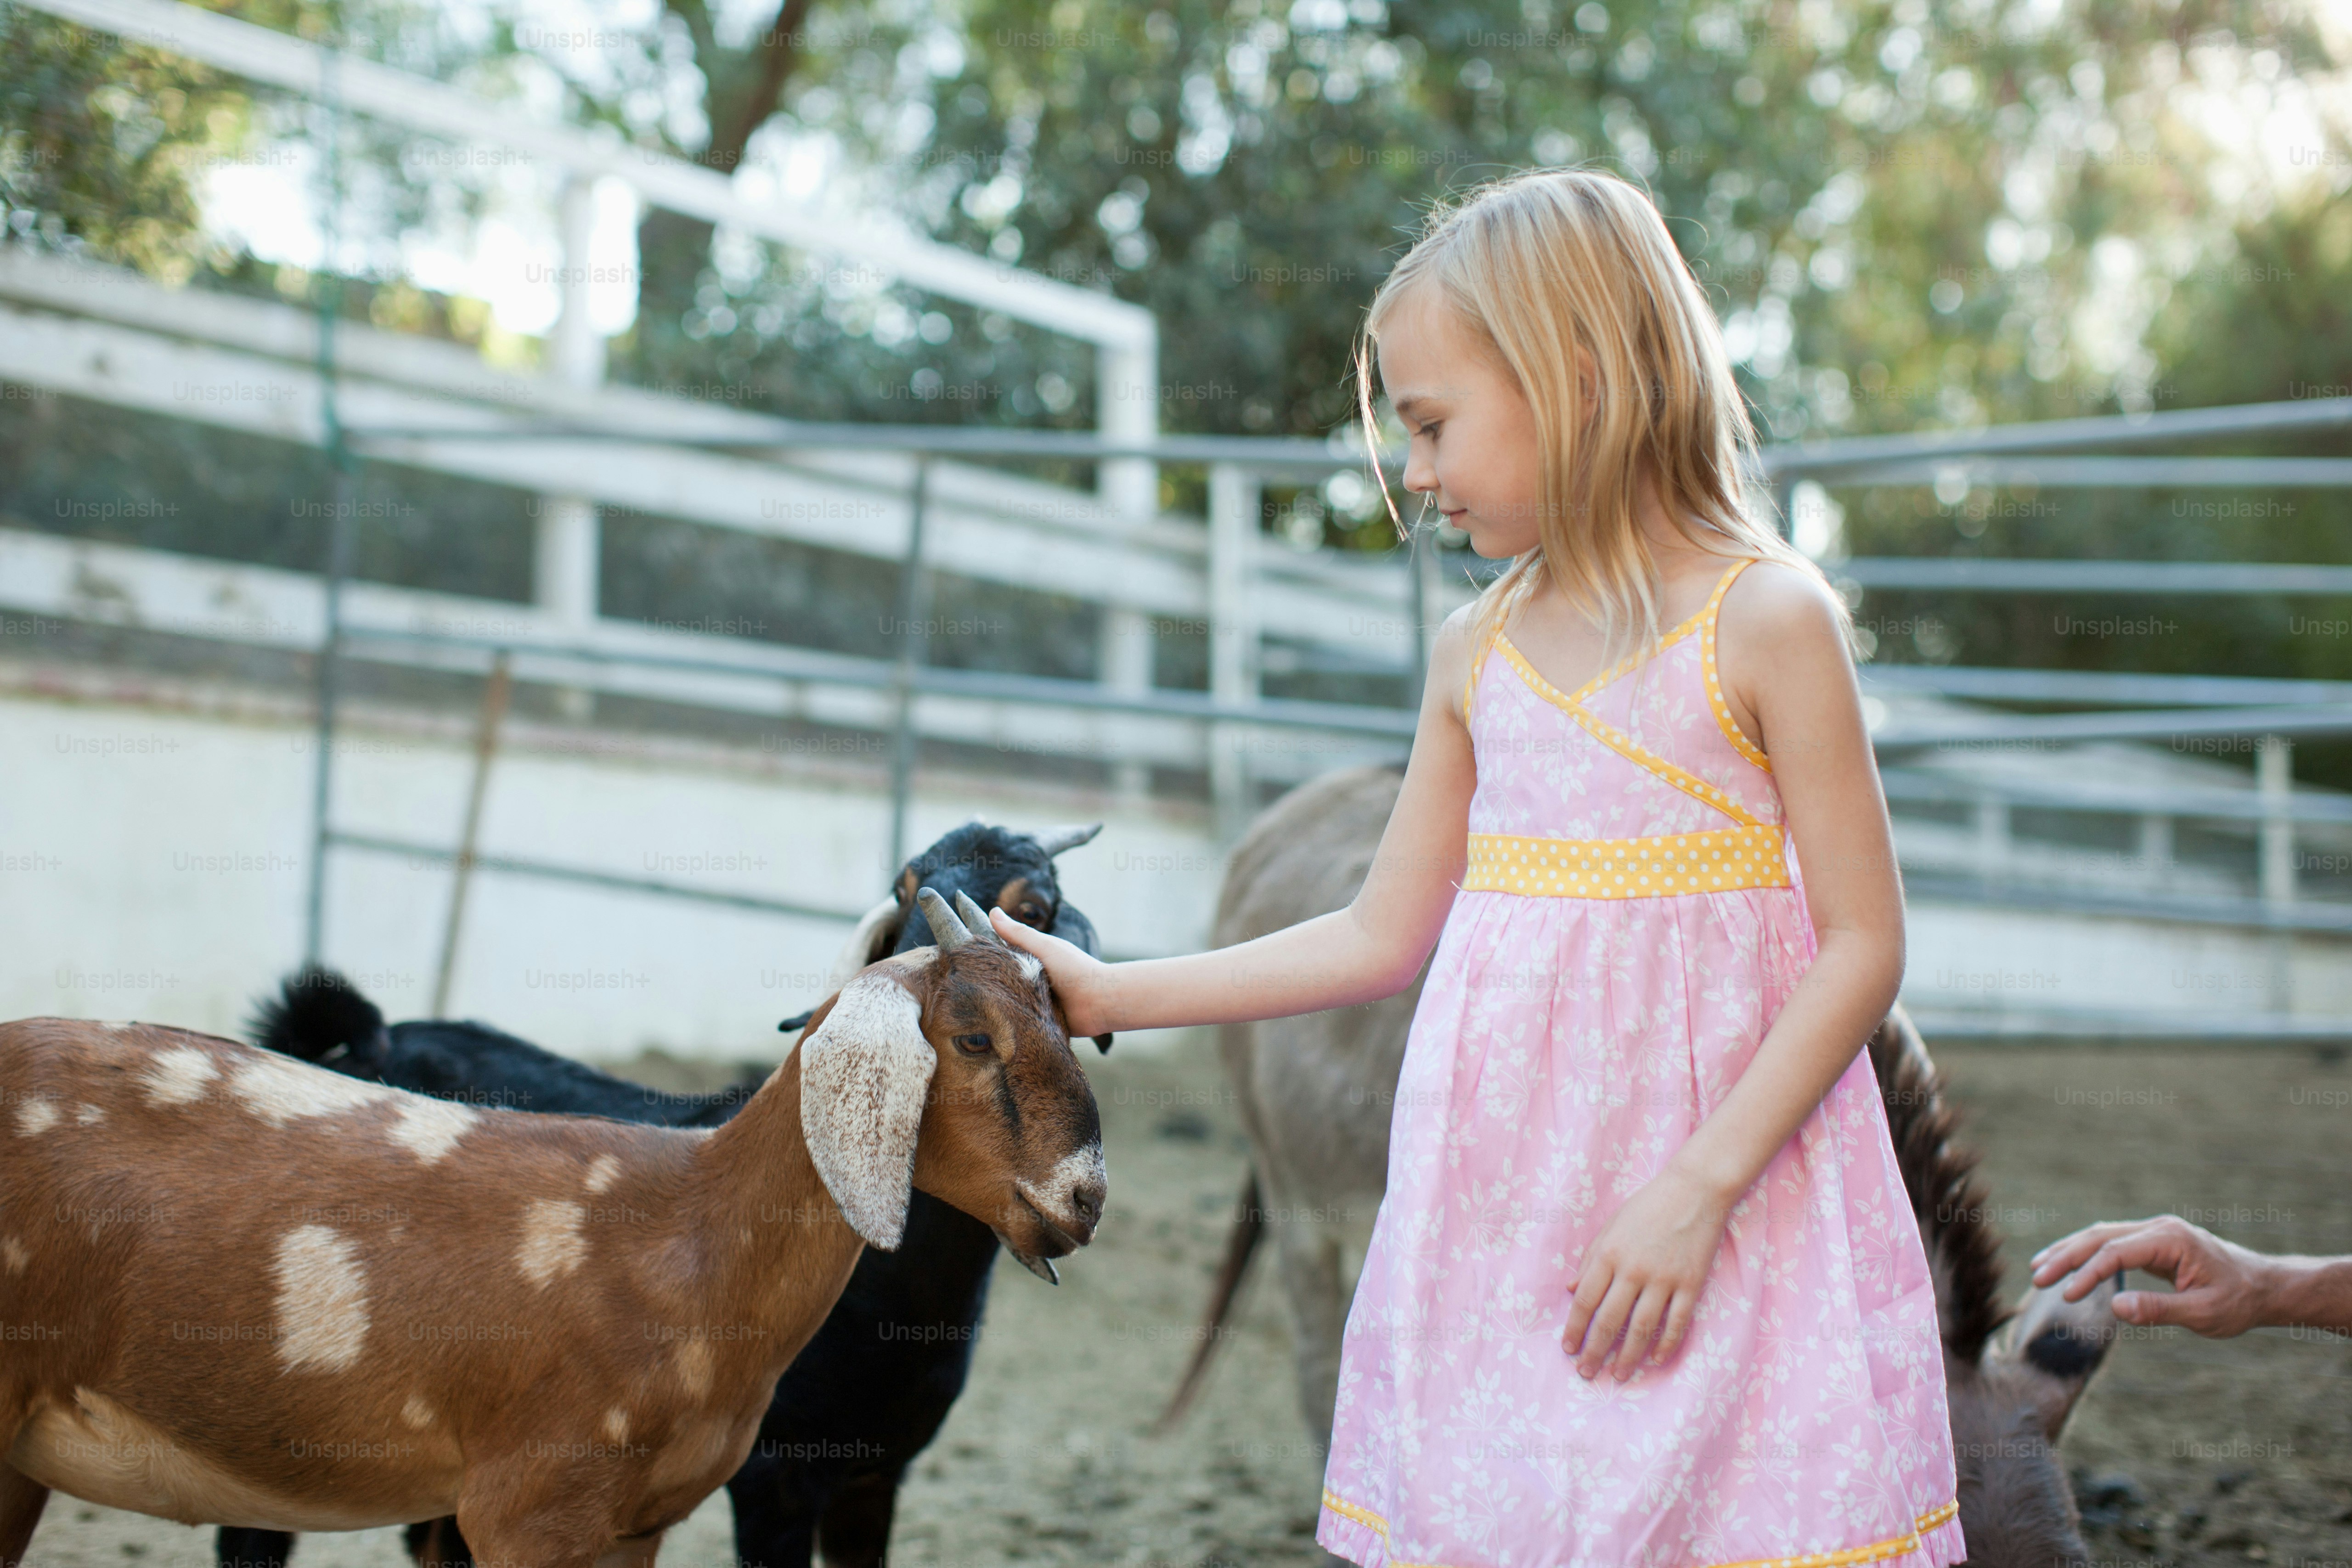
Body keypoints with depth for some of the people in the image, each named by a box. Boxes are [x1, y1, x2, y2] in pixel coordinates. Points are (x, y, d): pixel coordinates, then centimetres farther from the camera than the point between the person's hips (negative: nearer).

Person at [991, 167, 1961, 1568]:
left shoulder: (1765, 620, -7)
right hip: (1500, 1210, 5)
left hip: (1722, 1190, -4)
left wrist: (1697, 1192, -17)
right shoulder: (1479, 651, 10)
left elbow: (1864, 947, -9)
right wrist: (1112, 997, 16)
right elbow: (1382, 938, 16)